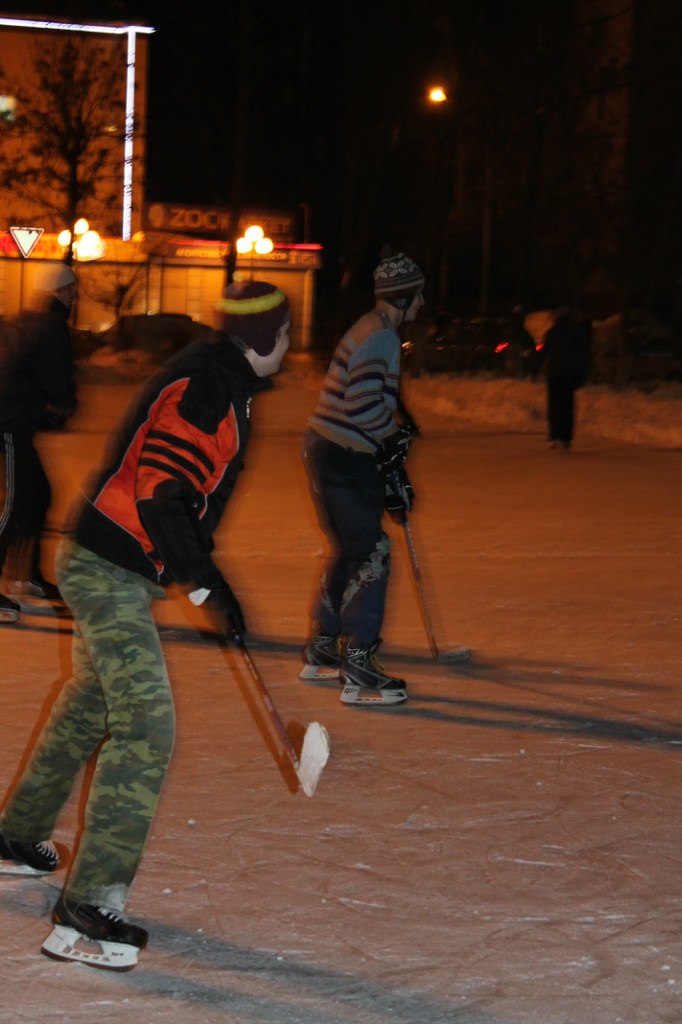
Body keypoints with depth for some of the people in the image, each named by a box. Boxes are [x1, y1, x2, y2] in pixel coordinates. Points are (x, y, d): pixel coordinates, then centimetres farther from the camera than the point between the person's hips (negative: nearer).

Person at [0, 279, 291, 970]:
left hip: (109, 566, 11)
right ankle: (87, 907, -18)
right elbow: (160, 491, -28)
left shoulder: (218, 381, 12)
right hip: (106, 570, -11)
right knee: (146, 723, -16)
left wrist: (200, 565, 29)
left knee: (92, 702, 26)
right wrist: (206, 584, -25)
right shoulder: (203, 386, -20)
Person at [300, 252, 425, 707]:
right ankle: (358, 669, -9)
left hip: (325, 451, 11)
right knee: (370, 556, -8)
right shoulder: (381, 337, -16)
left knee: (350, 550, 21)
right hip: (345, 460, -11)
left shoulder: (371, 331, 17)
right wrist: (395, 432, -9)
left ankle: (322, 652, 30)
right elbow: (365, 403, -25)